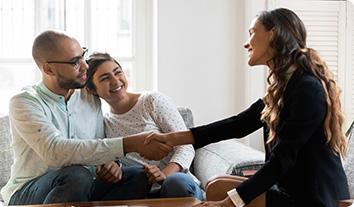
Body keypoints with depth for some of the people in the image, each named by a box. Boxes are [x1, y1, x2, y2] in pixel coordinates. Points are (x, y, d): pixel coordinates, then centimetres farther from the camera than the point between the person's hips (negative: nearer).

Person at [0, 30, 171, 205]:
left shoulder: (91, 99, 8)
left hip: (82, 190, 7)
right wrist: (128, 144, -33)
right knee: (77, 175, -37)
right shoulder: (24, 103, -13)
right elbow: (56, 152, -30)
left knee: (139, 177, -17)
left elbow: (98, 148, 15)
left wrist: (110, 162, -12)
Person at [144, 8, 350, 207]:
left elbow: (282, 159, -22)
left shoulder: (308, 88, -19)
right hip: (292, 188, 8)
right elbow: (240, 124, 10)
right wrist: (173, 138, 7)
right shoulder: (285, 86, 9)